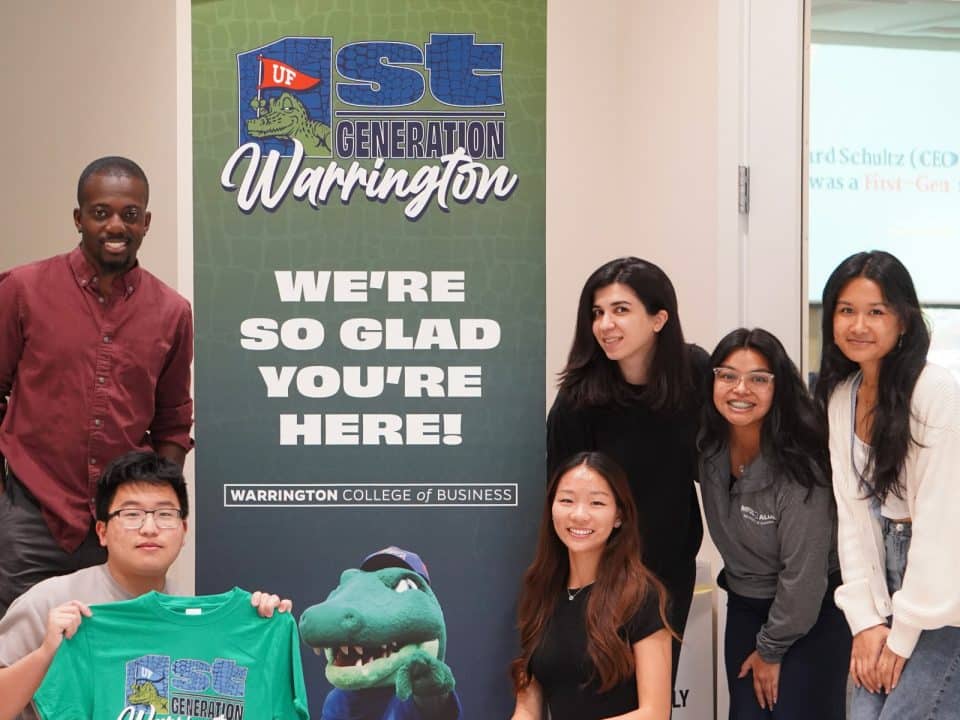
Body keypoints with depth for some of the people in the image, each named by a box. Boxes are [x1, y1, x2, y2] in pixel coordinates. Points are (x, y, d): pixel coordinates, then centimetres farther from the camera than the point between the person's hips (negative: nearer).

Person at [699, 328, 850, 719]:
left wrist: (772, 648, -10)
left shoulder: (799, 465, -26)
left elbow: (803, 571, -20)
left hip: (812, 611, -5)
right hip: (744, 606, 5)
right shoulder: (707, 448, -10)